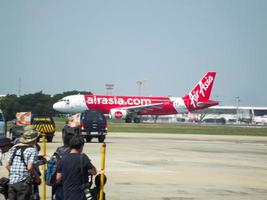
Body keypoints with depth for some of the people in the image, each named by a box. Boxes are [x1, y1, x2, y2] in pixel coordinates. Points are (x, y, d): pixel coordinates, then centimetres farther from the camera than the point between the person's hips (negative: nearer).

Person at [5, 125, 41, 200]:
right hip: (24, 183, -6)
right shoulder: (32, 150, -7)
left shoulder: (14, 148, 11)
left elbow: (7, 165, 9)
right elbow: (30, 167, -17)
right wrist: (37, 177, -3)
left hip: (12, 182, 6)